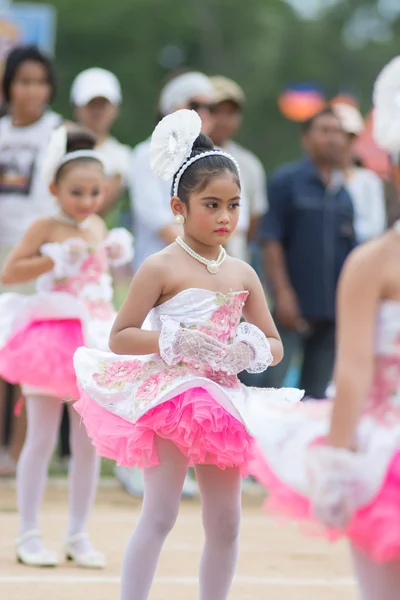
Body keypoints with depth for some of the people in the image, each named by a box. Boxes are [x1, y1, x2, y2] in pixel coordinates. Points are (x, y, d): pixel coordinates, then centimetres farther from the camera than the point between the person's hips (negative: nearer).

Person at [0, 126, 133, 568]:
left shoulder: (97, 228, 9)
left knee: (88, 444, 7)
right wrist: (55, 260, -22)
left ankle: (78, 534, 15)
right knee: (42, 440, 0)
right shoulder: (45, 228, -9)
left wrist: (116, 253, 9)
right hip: (51, 336, -6)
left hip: (94, 340, 6)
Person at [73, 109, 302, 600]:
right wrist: (177, 342, -20)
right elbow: (119, 338, -9)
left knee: (225, 522, 9)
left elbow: (274, 346, 13)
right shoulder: (161, 269, -8)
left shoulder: (242, 275, 7)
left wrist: (252, 351, -9)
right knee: (159, 514, -9)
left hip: (220, 398, 6)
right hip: (169, 395, -6)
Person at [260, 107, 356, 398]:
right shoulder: (286, 181, -1)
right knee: (271, 384, -10)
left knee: (316, 392, 8)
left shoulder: (344, 194, 14)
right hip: (294, 308, -5)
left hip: (334, 309, 5)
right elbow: (271, 241, -7)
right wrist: (282, 292, -14)